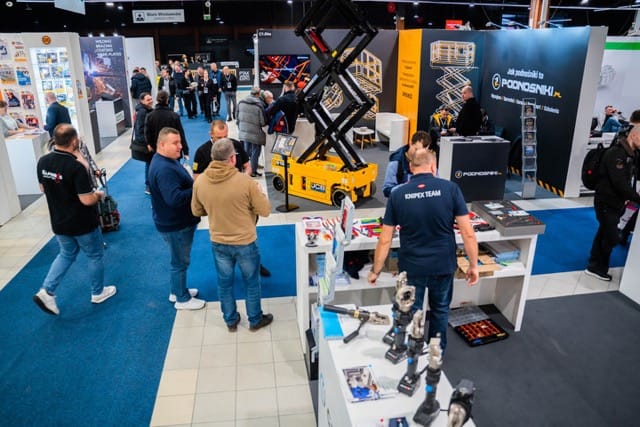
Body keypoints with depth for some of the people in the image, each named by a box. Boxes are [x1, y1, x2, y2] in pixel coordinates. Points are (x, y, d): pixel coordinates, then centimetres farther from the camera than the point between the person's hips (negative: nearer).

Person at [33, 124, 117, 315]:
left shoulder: (43, 161, -5)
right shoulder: (76, 166, -28)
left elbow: (43, 188, 10)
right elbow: (87, 200, -26)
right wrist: (99, 195, -6)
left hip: (59, 222, 6)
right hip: (83, 224, -6)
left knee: (66, 254, 26)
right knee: (95, 256, 15)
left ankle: (47, 291, 15)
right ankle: (98, 292, 30)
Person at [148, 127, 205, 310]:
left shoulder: (166, 160, 6)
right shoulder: (164, 169, -29)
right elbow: (175, 198, -37)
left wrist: (194, 185, -1)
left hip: (178, 221, 10)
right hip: (175, 225, -10)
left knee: (178, 260, 24)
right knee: (180, 262, 6)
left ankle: (177, 291, 40)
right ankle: (182, 299, 23)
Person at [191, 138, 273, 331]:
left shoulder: (200, 182, -12)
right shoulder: (245, 181, -24)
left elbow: (196, 211, 4)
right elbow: (265, 211, -13)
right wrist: (259, 191, 4)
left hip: (218, 243, 3)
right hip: (245, 243, -3)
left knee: (224, 283, 22)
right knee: (251, 283, 18)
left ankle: (231, 320, 39)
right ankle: (255, 320, 36)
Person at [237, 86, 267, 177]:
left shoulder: (241, 102, -3)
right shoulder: (259, 105, -20)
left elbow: (238, 117, 7)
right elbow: (263, 122, -15)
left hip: (244, 132, 6)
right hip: (255, 134, -5)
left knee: (245, 151, 19)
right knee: (255, 152, 9)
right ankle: (253, 171, 15)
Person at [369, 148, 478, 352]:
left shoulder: (397, 194, -7)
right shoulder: (451, 188, -10)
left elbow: (385, 240, -5)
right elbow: (468, 233, -10)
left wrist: (376, 270, 5)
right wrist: (473, 265, 2)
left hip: (411, 267, 0)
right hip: (443, 265, 1)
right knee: (440, 310, 23)